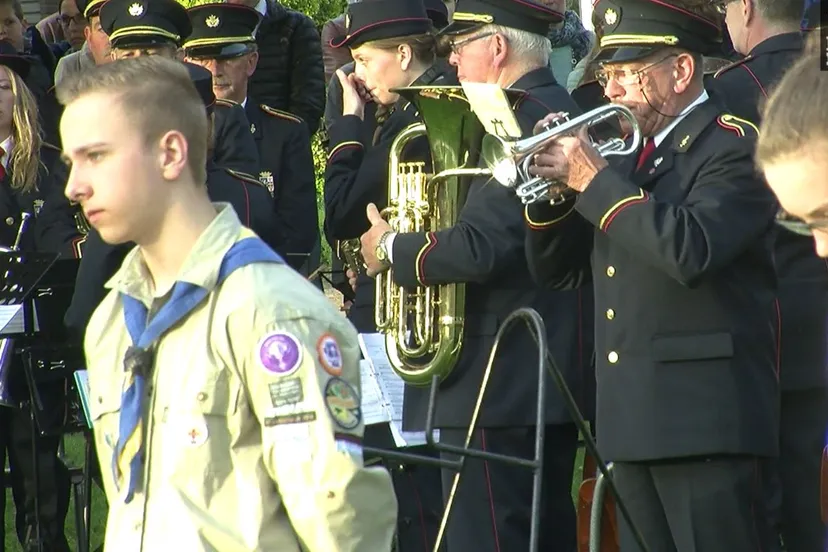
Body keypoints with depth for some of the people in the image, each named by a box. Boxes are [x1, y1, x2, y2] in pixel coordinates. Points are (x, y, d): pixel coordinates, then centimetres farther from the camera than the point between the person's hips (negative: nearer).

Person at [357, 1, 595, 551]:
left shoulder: (520, 122, -16)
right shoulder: (563, 112, 16)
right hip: (552, 381, 11)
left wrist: (392, 248, -9)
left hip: (498, 386, -11)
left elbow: (479, 247, -25)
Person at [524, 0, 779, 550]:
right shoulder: (630, 155, 18)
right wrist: (554, 182, 2)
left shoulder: (733, 148, -7)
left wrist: (594, 180, -17)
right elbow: (558, 270, 20)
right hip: (634, 421, 8)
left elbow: (690, 251, -25)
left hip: (703, 419, -8)